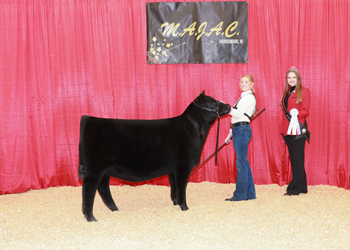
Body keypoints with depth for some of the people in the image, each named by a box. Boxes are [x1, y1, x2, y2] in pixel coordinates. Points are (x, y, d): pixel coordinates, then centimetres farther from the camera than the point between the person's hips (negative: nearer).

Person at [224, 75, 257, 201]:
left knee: (241, 163, -8)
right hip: (237, 130, 10)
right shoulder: (243, 97, 22)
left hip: (243, 130, -10)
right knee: (244, 163, 10)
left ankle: (240, 194, -5)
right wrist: (231, 133, 20)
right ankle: (249, 193, 14)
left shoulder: (249, 97, -7)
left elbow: (239, 114, -17)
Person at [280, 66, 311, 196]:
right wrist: (283, 129, 12)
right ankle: (301, 187, 15)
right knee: (293, 158, 8)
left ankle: (295, 188, -3)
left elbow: (306, 111, -8)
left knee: (298, 159, -5)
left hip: (298, 129, -7)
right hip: (287, 130, 7)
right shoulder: (286, 93, 18)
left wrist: (296, 114, -26)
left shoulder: (304, 91, -2)